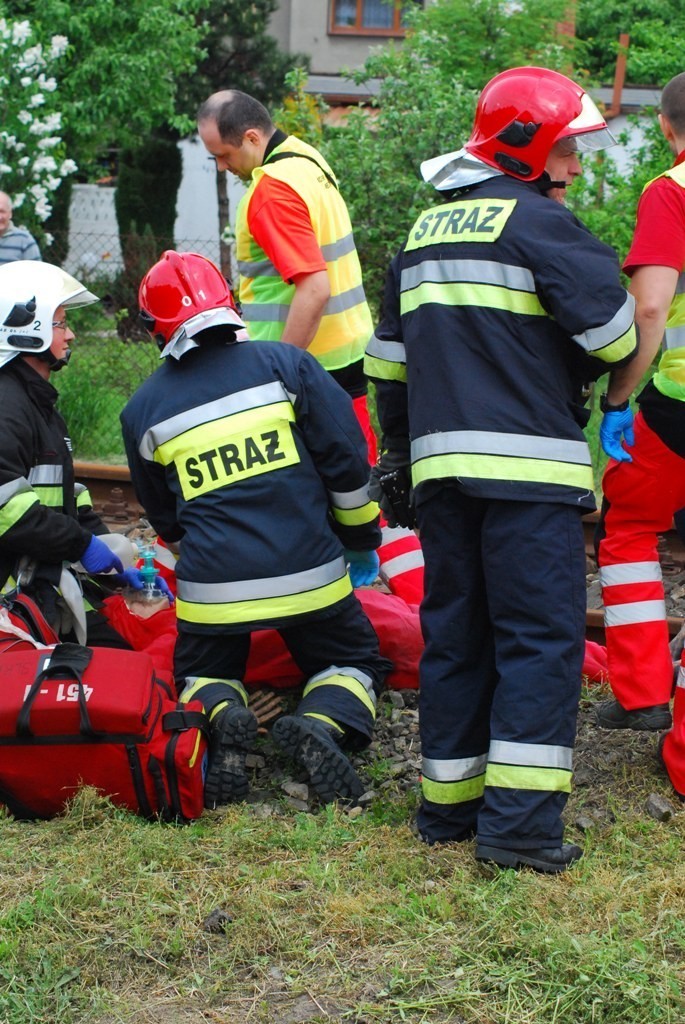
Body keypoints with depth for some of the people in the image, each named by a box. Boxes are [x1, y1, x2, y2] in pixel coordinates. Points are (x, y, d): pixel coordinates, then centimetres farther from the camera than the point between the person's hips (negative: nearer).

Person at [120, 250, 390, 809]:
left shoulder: (143, 410, 5)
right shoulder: (286, 364, -1)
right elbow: (348, 461, -1)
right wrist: (362, 542, 15)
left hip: (211, 590, 1)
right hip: (308, 575, -1)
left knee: (203, 676, 26)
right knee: (355, 663, 22)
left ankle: (222, 720, -10)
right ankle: (323, 724, -12)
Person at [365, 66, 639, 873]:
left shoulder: (425, 231, 18)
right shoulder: (537, 221, -7)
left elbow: (388, 359, 21)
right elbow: (615, 335, -10)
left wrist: (399, 455, 28)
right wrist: (585, 371, 13)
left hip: (440, 468, 7)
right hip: (529, 467, -7)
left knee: (455, 632, 13)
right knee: (541, 635, -5)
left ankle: (447, 805, 18)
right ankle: (519, 821, -10)